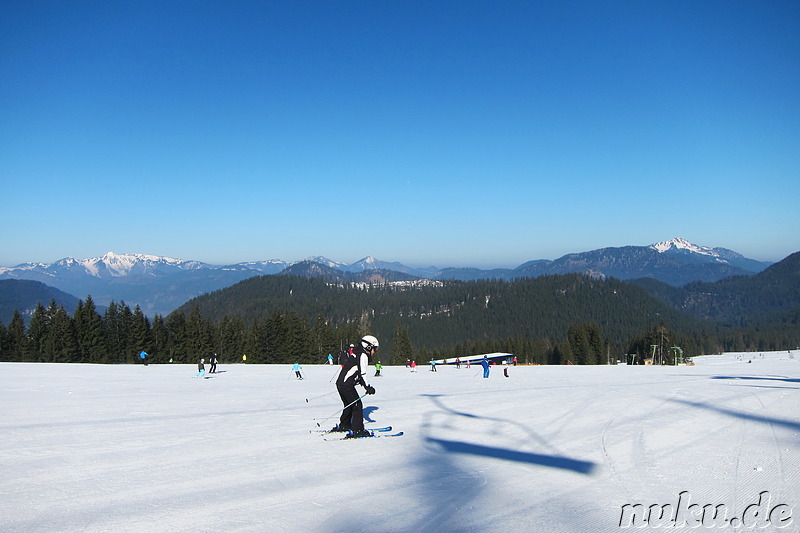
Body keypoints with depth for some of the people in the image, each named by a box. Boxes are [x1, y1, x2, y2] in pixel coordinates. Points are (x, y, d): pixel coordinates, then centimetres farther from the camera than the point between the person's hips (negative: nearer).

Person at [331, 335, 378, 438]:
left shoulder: (355, 353, 19)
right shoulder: (363, 356, -10)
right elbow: (362, 373, -16)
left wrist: (364, 384, 29)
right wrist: (368, 387, -11)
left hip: (340, 382, 10)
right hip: (347, 385, -10)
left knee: (349, 405, 24)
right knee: (357, 406, -6)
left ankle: (343, 425, 37)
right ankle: (357, 430, -8)